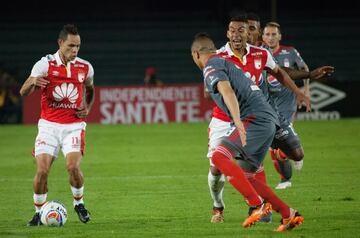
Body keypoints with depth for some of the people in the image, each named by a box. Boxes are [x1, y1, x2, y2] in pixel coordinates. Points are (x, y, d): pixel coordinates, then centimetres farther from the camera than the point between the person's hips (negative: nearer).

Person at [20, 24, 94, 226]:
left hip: (74, 126, 1)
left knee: (73, 166, -19)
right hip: (49, 125, -1)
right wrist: (33, 82, -32)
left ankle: (79, 203, 8)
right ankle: (39, 212, 8)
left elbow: (90, 90, 25)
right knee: (42, 170, -11)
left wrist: (87, 109, 6)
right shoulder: (45, 64, -6)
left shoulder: (85, 68, 3)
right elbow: (23, 92, -10)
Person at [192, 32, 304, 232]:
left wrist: (238, 123, -35)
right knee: (246, 177, 12)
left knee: (219, 157, -22)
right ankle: (289, 214, 10)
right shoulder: (226, 62, 27)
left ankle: (257, 205, -29)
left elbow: (228, 92, -22)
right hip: (268, 120, 10)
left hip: (254, 118, -10)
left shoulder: (211, 68, -3)